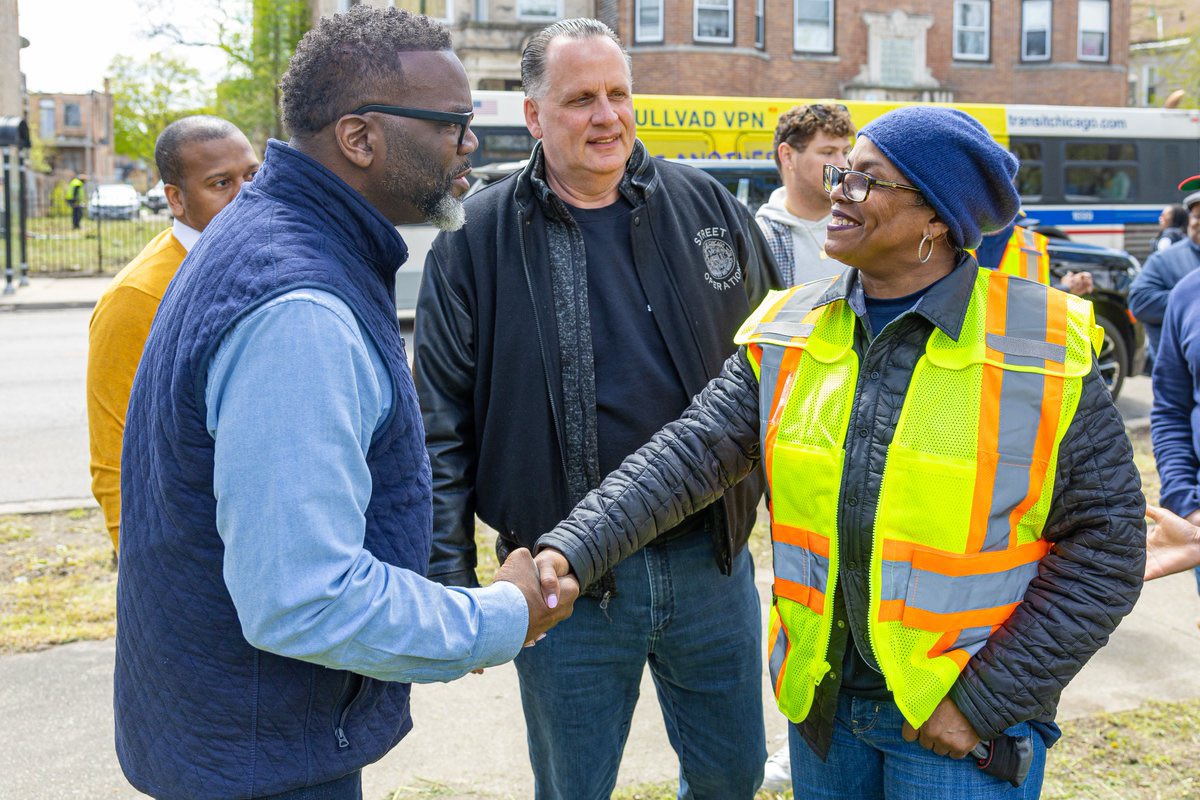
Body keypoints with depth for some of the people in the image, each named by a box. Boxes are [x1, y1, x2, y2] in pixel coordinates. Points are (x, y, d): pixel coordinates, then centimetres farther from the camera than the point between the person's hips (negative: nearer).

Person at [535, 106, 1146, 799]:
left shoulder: (1045, 353, -11)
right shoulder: (787, 337, 0)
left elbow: (1106, 545, -9)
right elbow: (688, 454, -8)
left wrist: (984, 703, -13)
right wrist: (570, 550, -24)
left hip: (964, 718, -3)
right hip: (819, 697, 4)